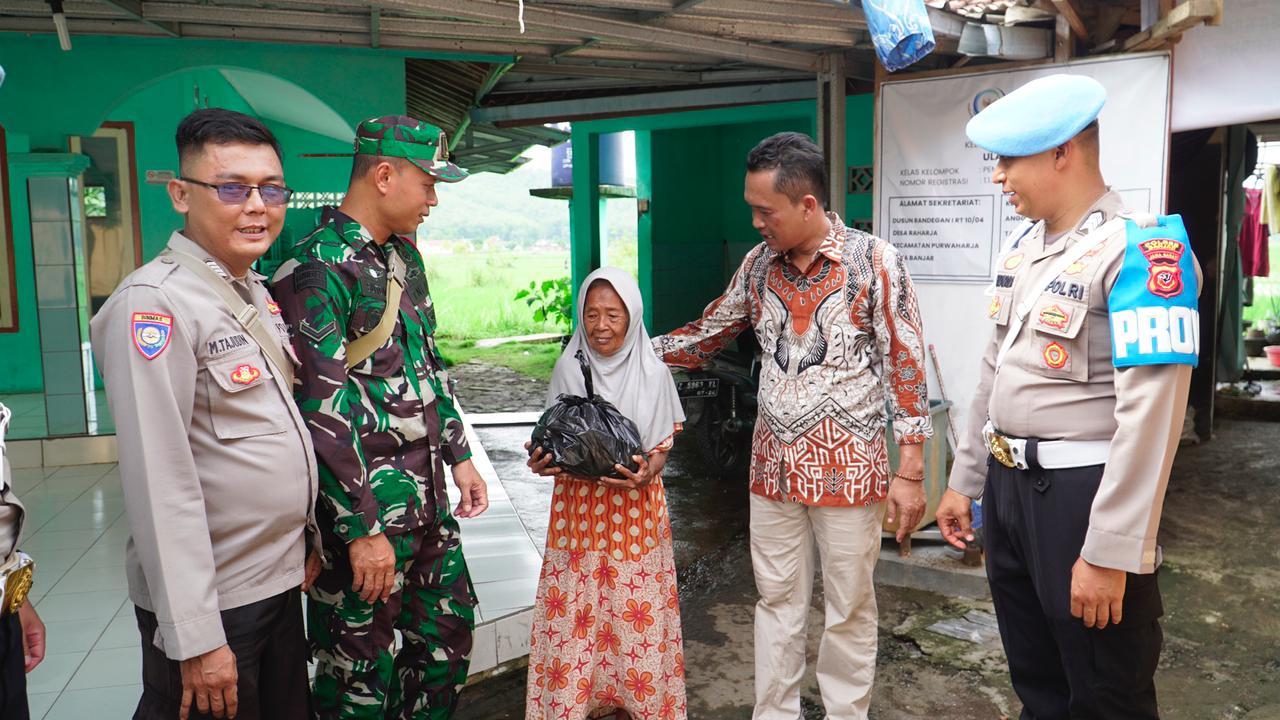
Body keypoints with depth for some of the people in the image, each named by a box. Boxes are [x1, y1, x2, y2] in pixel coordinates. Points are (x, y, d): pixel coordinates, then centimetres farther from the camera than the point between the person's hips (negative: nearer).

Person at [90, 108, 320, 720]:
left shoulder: (258, 292, 8)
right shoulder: (154, 304, -18)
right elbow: (159, 483, -22)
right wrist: (195, 638, -21)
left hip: (281, 578, 8)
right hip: (210, 600, -8)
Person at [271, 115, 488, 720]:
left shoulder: (404, 254, 10)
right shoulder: (317, 268, -18)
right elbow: (320, 410, -22)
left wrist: (458, 456, 16)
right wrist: (363, 529, -20)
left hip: (428, 499, 9)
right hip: (363, 509, -8)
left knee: (449, 636, 20)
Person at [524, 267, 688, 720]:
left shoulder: (653, 373, -6)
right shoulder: (568, 368, -2)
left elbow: (661, 452, -1)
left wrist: (646, 473, -22)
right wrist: (542, 462, -16)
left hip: (636, 507, -1)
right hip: (578, 505, 1)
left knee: (634, 610, 3)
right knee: (576, 610, 4)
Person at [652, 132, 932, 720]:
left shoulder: (873, 260, -9)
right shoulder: (758, 264, 5)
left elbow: (905, 364, -9)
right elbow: (708, 334, 18)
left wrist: (910, 472, -11)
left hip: (848, 468, -4)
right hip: (774, 466, 4)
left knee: (849, 608, 9)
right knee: (777, 602, 13)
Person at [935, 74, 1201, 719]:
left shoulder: (1139, 248, -17)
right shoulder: (1022, 244, 9)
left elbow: (1151, 414, -23)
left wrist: (1109, 551, -23)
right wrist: (966, 480, 18)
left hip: (1083, 494, -7)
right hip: (1007, 487, 7)